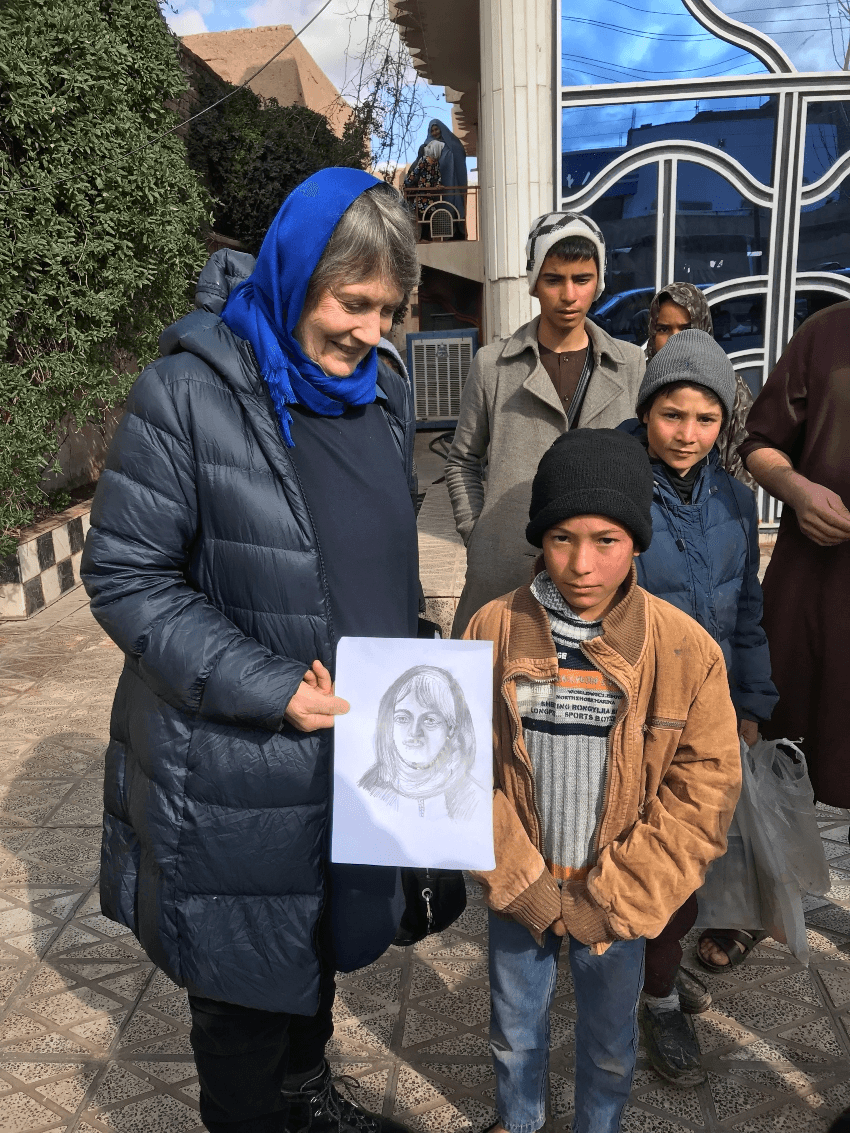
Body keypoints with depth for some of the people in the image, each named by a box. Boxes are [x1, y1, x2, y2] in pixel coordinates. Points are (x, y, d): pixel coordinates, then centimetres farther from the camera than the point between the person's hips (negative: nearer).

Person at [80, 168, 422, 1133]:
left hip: (353, 741, 6)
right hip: (236, 764, -6)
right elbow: (126, 578, -16)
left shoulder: (382, 395, 4)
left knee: (321, 942, 26)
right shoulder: (188, 392, -16)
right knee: (247, 974, 14)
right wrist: (271, 687, -21)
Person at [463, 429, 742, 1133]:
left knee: (611, 1045, 21)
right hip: (517, 892, 1)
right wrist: (520, 882, -13)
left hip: (621, 899, -1)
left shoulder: (688, 649, -15)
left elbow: (705, 790, -11)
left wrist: (608, 901, -13)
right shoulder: (494, 630, -12)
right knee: (515, 1034, 23)